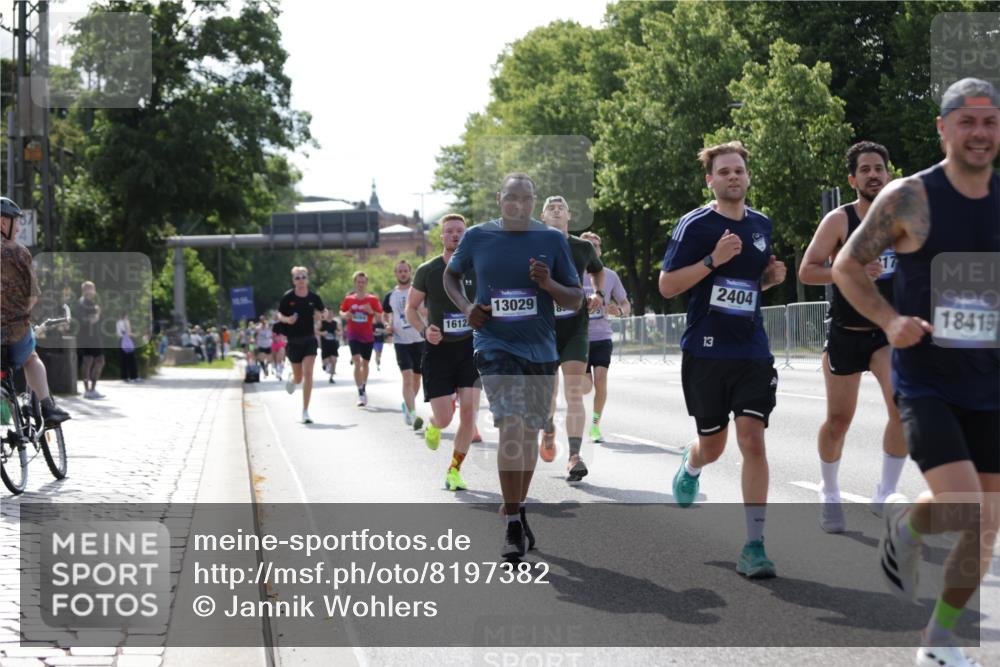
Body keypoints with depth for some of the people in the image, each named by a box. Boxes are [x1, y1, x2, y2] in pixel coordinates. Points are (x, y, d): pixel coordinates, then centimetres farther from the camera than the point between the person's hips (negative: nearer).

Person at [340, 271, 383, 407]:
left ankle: (363, 390, 34)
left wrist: (371, 311, -21)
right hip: (353, 335, -1)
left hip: (368, 336, 1)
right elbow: (342, 311, 14)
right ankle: (361, 394, -18)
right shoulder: (348, 299, 1)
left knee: (365, 363, 14)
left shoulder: (373, 299, -3)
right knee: (357, 362, -17)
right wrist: (345, 314, -9)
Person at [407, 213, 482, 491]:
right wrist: (425, 329, -12)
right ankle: (432, 425, 34)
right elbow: (411, 308, 6)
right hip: (438, 349, -1)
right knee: (444, 419, -6)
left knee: (469, 412, -9)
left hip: (470, 346, 1)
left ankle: (454, 470, 8)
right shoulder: (427, 271, -1)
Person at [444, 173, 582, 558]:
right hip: (495, 345, -3)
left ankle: (518, 513, 32)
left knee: (530, 434, 13)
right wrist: (465, 308, 0)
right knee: (511, 428, -19)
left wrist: (549, 285, -17)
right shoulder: (477, 237, 1)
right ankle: (512, 526, -15)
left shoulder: (552, 240, 1)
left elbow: (576, 300, 4)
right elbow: (451, 274, 18)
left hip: (540, 350, 3)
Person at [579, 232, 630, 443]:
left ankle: (595, 425, 1)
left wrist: (619, 310, -14)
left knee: (600, 380, -14)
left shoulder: (610, 276, 4)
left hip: (602, 338, 1)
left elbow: (626, 305, 9)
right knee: (586, 387, -7)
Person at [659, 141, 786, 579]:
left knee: (753, 440, -10)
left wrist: (771, 277, 3)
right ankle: (689, 470, 50)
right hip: (706, 350, -3)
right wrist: (712, 260, -20)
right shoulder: (695, 225, -6)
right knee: (712, 445, 10)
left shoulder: (761, 225, 11)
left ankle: (754, 546, -8)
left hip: (752, 350, 3)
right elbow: (666, 286, -10)